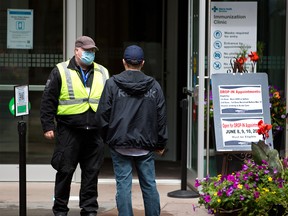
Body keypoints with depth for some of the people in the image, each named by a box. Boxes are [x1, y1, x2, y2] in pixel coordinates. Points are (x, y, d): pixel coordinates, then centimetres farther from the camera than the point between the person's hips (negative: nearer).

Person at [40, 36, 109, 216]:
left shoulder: (102, 73, 14)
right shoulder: (61, 71, 2)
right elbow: (48, 101, 1)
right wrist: (48, 126, -5)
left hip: (95, 132, 3)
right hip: (69, 131, -3)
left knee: (92, 172, 5)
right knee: (65, 170, 2)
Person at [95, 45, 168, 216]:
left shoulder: (112, 83, -4)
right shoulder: (154, 85, 4)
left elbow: (103, 114, -4)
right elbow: (161, 117, 6)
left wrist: (105, 138, 8)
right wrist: (161, 143, 14)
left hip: (120, 144, -2)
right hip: (146, 144, 2)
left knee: (123, 185, 1)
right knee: (149, 184, 11)